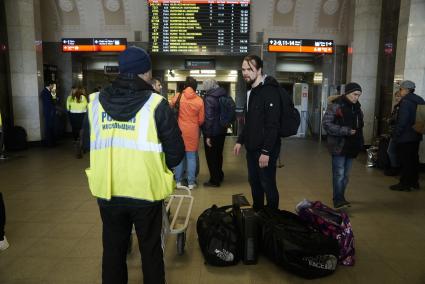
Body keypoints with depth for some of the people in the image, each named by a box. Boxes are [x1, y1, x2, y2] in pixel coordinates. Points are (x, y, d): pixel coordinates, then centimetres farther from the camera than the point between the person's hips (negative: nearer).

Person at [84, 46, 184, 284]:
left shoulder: (96, 102, -1)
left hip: (107, 191, 3)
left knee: (113, 249, 21)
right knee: (150, 249, 17)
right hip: (146, 191, -3)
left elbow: (87, 145, 9)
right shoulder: (156, 104, -13)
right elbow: (176, 152, -9)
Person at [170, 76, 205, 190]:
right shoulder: (199, 100, -5)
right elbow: (201, 120, -1)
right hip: (192, 132, -1)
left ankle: (178, 181, 18)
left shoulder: (177, 97, -4)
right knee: (191, 157, 7)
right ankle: (191, 182, 12)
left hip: (179, 130, 1)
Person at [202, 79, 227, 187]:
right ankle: (219, 176, 35)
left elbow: (209, 118, -20)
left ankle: (214, 180, 11)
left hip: (212, 132, -8)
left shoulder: (209, 98, -17)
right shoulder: (224, 95, 5)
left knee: (211, 156, 4)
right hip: (222, 130, 8)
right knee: (218, 154, 21)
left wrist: (208, 136, -18)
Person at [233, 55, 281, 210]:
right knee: (254, 182, 18)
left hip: (265, 149, -9)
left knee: (267, 184, 2)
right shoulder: (251, 91, 13)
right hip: (252, 148, 9)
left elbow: (272, 124, -22)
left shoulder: (270, 91, -16)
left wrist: (266, 151, -24)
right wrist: (240, 141, 17)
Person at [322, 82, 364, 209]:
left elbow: (359, 124, 22)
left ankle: (340, 198, 23)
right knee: (339, 174, -8)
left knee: (346, 174, 12)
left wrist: (359, 142, 13)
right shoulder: (335, 105, -9)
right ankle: (338, 200, -3)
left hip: (351, 146, 7)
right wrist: (346, 131, -20)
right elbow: (327, 124, -15)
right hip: (339, 145, -7)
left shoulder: (357, 106, 13)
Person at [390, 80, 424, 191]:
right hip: (416, 136, 9)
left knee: (405, 161, -2)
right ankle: (414, 182, 26)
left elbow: (402, 121, -22)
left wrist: (395, 135, -17)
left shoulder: (405, 102, -17)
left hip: (405, 137, -9)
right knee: (414, 159, 16)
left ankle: (404, 184, 4)